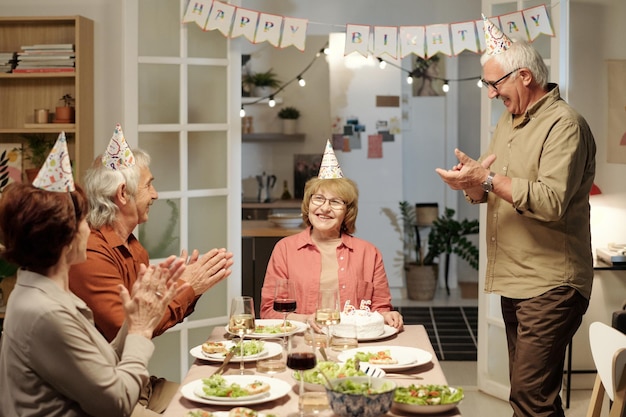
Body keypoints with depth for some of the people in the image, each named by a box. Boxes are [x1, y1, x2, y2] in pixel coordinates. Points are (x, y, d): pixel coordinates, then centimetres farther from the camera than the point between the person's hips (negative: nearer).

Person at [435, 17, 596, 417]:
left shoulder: (563, 124, -13)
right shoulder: (508, 122, 17)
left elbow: (553, 201, -24)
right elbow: (491, 190, 20)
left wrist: (488, 179, -20)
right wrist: (472, 181, -3)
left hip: (549, 286, -9)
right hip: (515, 280, 9)